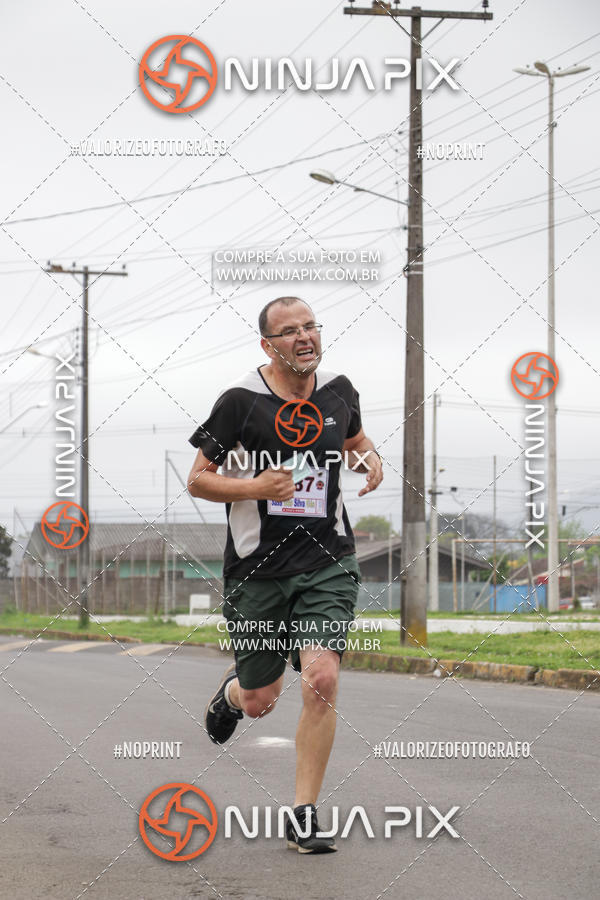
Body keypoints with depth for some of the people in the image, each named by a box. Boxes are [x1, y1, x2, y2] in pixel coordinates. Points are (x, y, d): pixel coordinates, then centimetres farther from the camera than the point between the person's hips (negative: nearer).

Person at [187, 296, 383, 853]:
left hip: (326, 562, 2)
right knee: (260, 703, 9)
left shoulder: (338, 390, 6)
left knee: (322, 681, -17)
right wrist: (254, 487, -20)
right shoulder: (240, 400, -8)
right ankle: (234, 691, 49)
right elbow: (197, 480, -3)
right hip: (256, 570, -2)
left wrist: (370, 458, 4)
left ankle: (303, 817, -5)